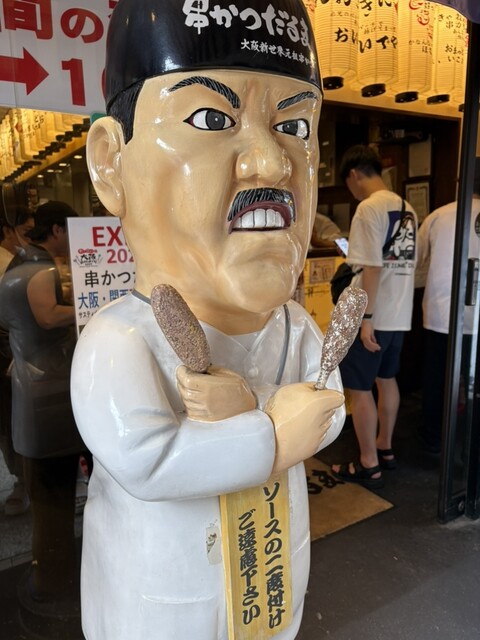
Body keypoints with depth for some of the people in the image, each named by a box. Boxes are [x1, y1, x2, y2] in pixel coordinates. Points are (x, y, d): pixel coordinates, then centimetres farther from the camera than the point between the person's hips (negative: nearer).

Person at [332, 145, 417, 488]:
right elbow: (408, 264, 13)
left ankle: (369, 466, 14)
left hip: (373, 316, -9)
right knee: (387, 380, 20)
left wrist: (366, 318, -18)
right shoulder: (407, 209, 10)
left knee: (359, 389, 3)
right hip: (400, 314, 9)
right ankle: (385, 448, 35)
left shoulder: (369, 208, -15)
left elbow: (373, 268, -20)